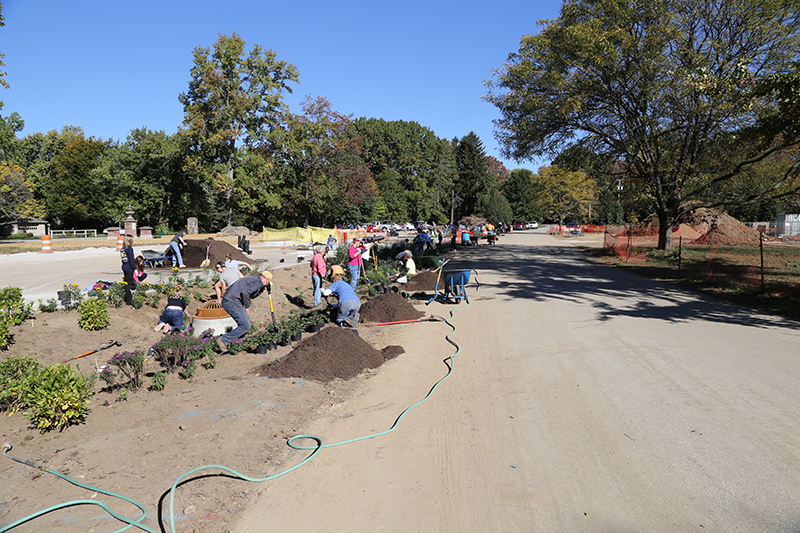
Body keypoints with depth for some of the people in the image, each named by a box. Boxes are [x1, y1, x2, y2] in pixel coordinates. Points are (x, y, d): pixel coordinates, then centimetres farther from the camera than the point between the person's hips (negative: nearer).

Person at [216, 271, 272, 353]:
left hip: (228, 301, 10)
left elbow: (252, 295, 28)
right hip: (232, 302, -10)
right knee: (245, 326, -11)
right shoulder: (257, 282, -9)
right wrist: (247, 307, -10)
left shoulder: (252, 278, 22)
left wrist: (262, 288, 17)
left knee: (245, 325, 14)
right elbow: (244, 292, -21)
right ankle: (223, 340, -4)